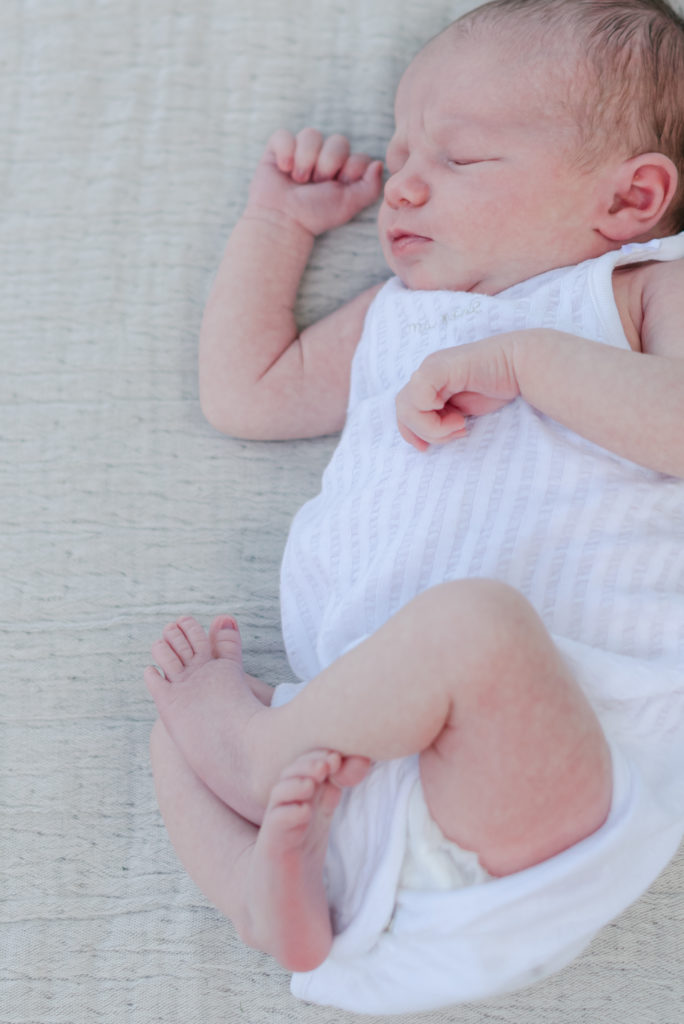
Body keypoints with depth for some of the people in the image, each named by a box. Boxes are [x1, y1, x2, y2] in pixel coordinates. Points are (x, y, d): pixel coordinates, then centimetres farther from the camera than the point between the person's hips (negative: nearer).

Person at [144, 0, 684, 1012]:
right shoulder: (392, 322, 26)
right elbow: (243, 392, 29)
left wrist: (526, 357, -16)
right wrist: (277, 218, 29)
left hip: (562, 757, -6)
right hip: (374, 746, 7)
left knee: (473, 619, -36)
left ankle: (254, 744, -11)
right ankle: (275, 892, -14)